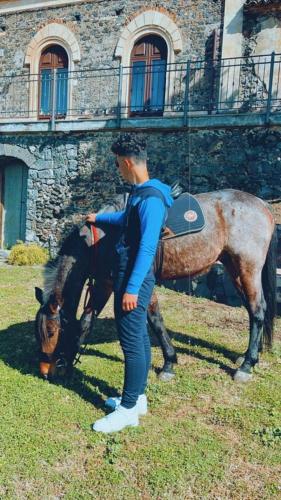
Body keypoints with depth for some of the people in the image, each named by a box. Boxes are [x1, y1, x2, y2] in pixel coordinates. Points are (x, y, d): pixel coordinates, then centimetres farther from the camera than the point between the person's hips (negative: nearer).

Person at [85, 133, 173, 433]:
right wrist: (98, 218, 45)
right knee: (139, 337, 16)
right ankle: (137, 398, 30)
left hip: (134, 279, -10)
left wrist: (132, 288, -24)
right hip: (130, 277, 10)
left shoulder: (150, 198, -19)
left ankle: (129, 410, 12)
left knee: (131, 341, -2)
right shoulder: (139, 193, 11)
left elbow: (147, 248, -23)